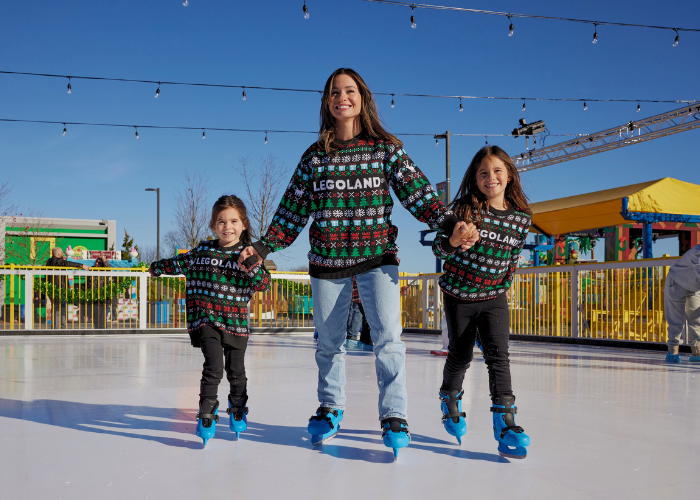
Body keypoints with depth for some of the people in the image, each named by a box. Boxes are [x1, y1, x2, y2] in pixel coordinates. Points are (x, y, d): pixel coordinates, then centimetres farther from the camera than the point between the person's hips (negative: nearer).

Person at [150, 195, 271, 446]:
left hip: (236, 323, 1)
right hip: (207, 319, -1)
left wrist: (254, 267, -25)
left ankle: (237, 411, 37)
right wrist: (157, 267, 34)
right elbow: (179, 263, 21)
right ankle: (206, 416, 1)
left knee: (236, 371, 12)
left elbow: (264, 284, -8)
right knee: (213, 367, -16)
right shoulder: (203, 251, 3)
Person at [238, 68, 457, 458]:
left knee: (388, 336, -14)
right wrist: (262, 247, 7)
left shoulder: (386, 149, 1)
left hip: (377, 256, -2)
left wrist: (450, 224, -19)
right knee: (329, 341, 11)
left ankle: (394, 416, -2)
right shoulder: (314, 156, 6)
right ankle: (331, 409, 30)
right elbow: (294, 209, 10)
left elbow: (418, 192, -5)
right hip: (327, 261, 2)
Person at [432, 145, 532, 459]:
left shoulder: (521, 218, -4)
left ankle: (505, 421, -9)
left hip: (494, 298, 1)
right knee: (460, 356, 10)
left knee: (498, 355, -11)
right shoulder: (464, 209, -13)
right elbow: (438, 248, -15)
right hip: (459, 296, -1)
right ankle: (450, 400, 38)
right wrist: (453, 241, -37)